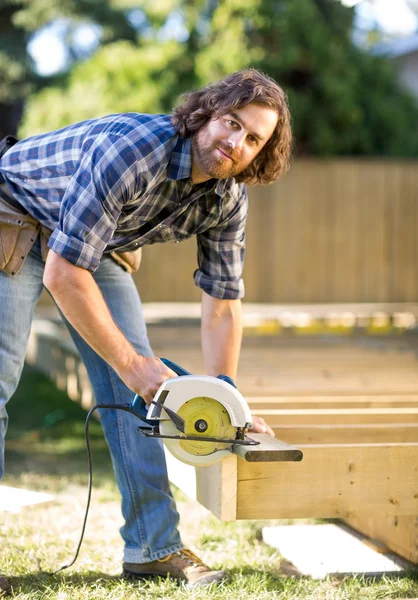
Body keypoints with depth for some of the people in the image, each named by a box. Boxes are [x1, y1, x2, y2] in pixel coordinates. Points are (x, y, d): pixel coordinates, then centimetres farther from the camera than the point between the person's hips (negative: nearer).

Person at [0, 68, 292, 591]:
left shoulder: (227, 199, -14)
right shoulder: (130, 150, -37)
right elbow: (63, 274, -35)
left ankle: (153, 545, 2)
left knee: (133, 383, -4)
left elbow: (222, 304, -4)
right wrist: (130, 362, -30)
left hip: (98, 244, 6)